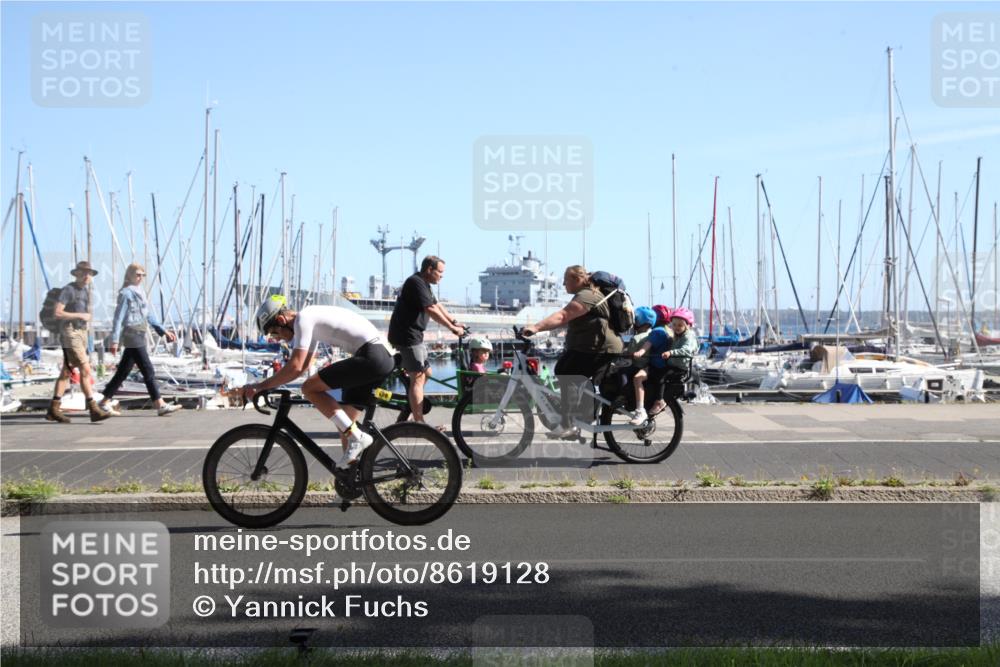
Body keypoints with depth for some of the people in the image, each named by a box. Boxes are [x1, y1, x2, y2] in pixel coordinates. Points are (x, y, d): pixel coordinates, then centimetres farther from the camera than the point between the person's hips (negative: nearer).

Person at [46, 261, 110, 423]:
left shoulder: (86, 290, 14)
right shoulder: (68, 290, -11)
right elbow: (57, 313, -18)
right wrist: (80, 316, -15)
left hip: (81, 333, 9)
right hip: (69, 334, -9)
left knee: (67, 372, 10)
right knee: (85, 369, -14)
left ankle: (53, 409, 15)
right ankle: (94, 410, -16)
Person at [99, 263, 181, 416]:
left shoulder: (140, 292, 18)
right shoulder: (126, 293, -8)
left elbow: (149, 315, 23)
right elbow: (118, 318, -11)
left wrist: (163, 331, 20)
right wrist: (114, 340, -16)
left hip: (139, 336, 9)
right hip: (132, 334, -9)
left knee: (123, 372, 11)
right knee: (148, 371, -9)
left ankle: (105, 402, 17)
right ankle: (160, 405, -8)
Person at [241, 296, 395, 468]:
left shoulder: (303, 319, -8)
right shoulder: (311, 318, 22)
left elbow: (295, 367, -16)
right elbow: (304, 364, 31)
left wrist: (262, 386, -9)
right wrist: (271, 383, 24)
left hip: (369, 356, -10)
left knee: (310, 388, -10)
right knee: (344, 424, 13)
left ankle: (357, 437, -12)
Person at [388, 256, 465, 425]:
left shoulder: (424, 284, 16)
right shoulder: (416, 283, -17)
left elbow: (437, 305, 21)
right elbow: (431, 310, -23)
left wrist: (455, 322, 13)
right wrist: (452, 328, -20)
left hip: (414, 335, 10)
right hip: (406, 335, -10)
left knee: (426, 373, 16)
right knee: (418, 378, -10)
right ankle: (419, 423, -11)